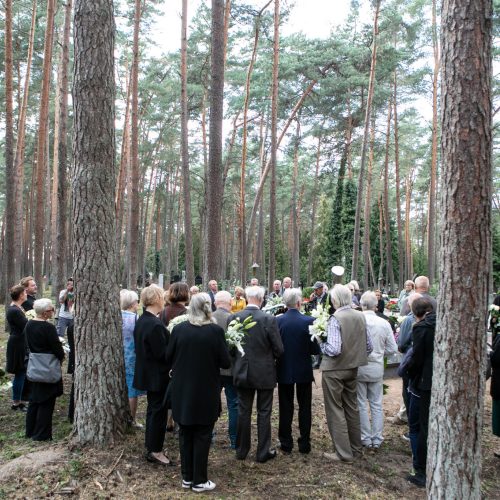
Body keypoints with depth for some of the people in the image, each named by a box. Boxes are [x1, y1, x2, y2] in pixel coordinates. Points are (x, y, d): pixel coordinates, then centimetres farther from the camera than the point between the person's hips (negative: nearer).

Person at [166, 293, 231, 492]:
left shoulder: (178, 329, -8)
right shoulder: (215, 331, -15)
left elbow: (168, 358, 1)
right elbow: (225, 362, -10)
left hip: (182, 391, 2)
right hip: (206, 392, -2)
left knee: (185, 434, 16)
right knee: (202, 436, 10)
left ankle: (187, 477, 27)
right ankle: (199, 481, 18)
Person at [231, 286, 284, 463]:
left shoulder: (234, 318, -9)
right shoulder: (269, 319, -16)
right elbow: (278, 349, -12)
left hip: (242, 373, 3)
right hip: (264, 373, -3)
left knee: (243, 412, 15)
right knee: (264, 413, 10)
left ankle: (241, 450, 25)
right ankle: (263, 452, 19)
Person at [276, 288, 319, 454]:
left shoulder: (278, 321, -12)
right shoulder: (309, 321, -15)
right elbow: (316, 349, -11)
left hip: (284, 370, 1)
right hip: (304, 371, -1)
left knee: (286, 408, 12)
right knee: (304, 408, 13)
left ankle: (286, 443, 18)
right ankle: (304, 443, 19)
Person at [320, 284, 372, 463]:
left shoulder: (335, 318, -21)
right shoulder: (360, 316, -1)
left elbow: (334, 349, -27)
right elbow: (369, 346, 5)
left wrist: (321, 344, -9)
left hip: (335, 370, -7)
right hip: (353, 368, 7)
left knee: (335, 410, 6)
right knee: (352, 408, 19)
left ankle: (344, 453, 12)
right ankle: (356, 448, 32)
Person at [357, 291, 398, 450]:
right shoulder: (384, 323, -8)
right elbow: (392, 349, -2)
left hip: (358, 367, -2)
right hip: (377, 368, 2)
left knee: (361, 405, 10)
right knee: (377, 404, 13)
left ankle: (366, 438, 18)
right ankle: (377, 439, 20)